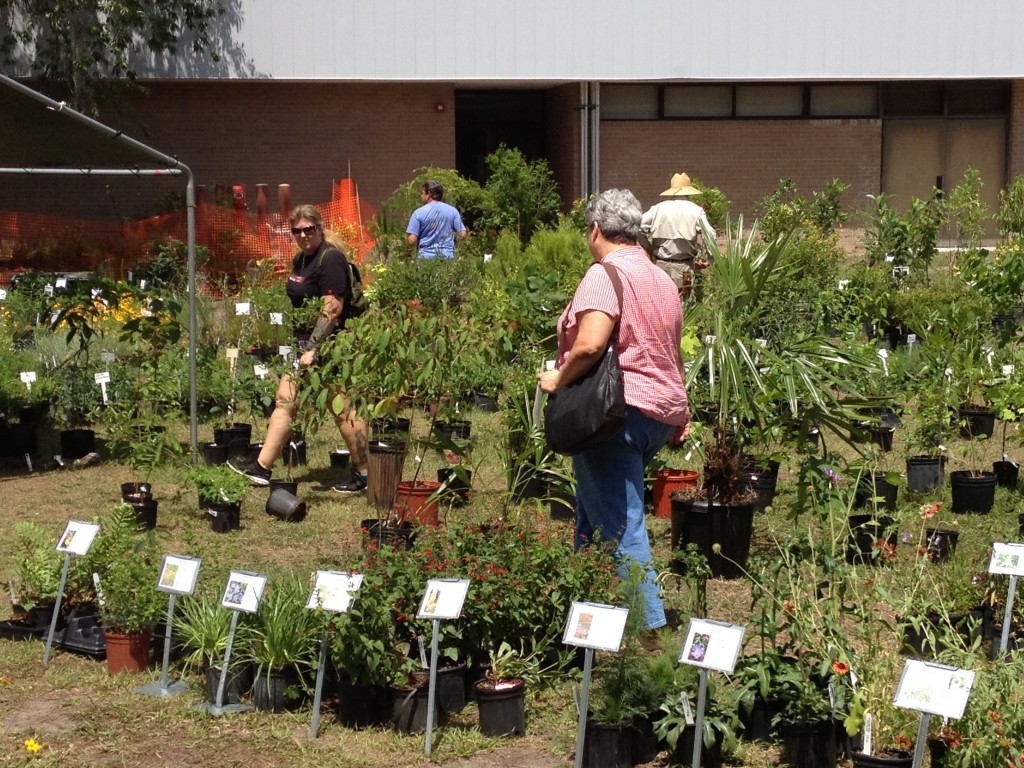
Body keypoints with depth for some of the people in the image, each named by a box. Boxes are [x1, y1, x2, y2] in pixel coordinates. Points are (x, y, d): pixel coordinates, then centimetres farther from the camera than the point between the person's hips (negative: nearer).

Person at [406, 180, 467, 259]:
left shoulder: (418, 213, -6)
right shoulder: (452, 211, 2)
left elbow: (411, 241, -10)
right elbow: (462, 234, 2)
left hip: (427, 257, -2)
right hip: (448, 257, 2)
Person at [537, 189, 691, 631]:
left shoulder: (606, 273, -10)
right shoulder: (661, 279, 18)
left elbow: (590, 344, -25)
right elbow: (672, 353, 23)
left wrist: (557, 378, -9)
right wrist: (678, 416, 28)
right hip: (661, 411, 9)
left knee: (619, 527, -8)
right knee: (595, 513, 21)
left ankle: (649, 629, -10)